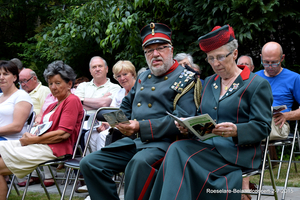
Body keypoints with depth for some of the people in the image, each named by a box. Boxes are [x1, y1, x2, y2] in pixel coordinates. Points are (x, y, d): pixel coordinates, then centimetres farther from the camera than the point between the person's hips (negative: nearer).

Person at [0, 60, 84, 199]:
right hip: (40, 145, 9)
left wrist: (33, 140, -11)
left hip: (54, 149, -9)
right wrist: (28, 136, -2)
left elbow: (63, 134, -14)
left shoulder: (72, 101, -4)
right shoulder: (53, 105, 25)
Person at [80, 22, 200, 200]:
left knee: (140, 162, -40)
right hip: (132, 141, 7)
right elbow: (126, 106, 34)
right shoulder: (143, 77, 21)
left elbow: (182, 120, -14)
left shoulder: (185, 79, -1)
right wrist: (119, 122, 9)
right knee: (89, 163, -8)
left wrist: (141, 127, -20)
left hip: (162, 143, -7)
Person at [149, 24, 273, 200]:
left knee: (178, 152, -30)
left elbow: (263, 127, -4)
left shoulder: (258, 84, 3)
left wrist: (236, 131, -24)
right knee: (176, 149, -30)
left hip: (237, 151, -6)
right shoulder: (209, 82, 23)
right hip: (206, 144, 6)